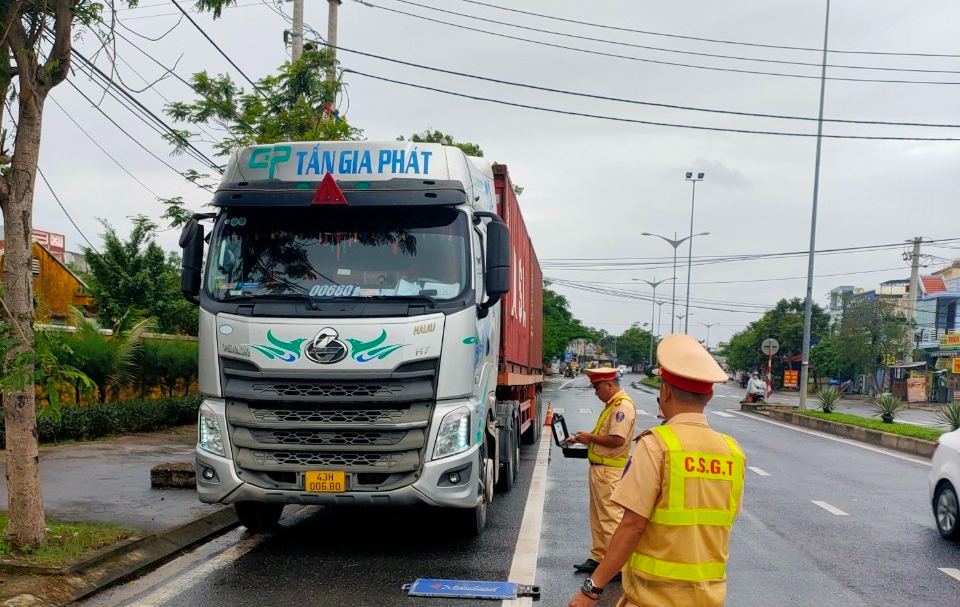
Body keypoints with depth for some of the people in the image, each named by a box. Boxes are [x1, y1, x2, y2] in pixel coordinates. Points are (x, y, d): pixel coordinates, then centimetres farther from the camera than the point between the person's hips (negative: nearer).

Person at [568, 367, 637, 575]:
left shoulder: (623, 406, -17)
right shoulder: (612, 404, 16)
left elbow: (617, 440, -26)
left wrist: (591, 437, -15)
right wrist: (585, 438, 10)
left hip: (609, 471, -11)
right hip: (599, 469, 11)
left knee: (610, 517, -7)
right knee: (598, 517, 16)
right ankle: (598, 558, 25)